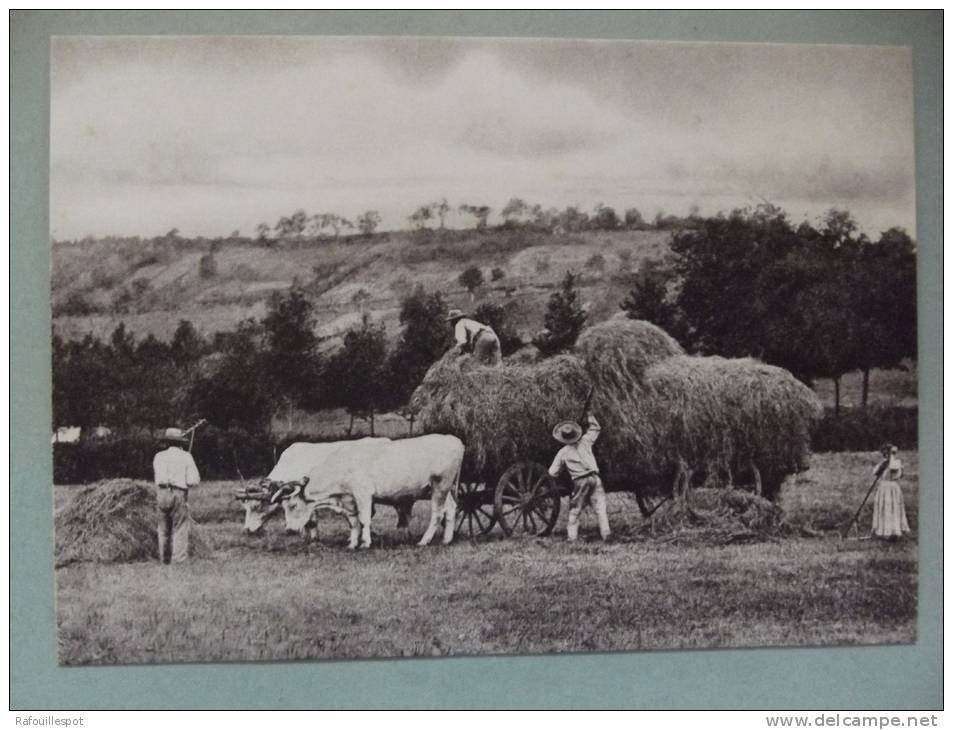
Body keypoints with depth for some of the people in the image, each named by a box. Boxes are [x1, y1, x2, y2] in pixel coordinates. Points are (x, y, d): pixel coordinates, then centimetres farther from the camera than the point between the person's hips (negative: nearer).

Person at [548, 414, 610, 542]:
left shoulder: (563, 452, 3)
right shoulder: (585, 442, 4)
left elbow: (552, 472, 8)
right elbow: (595, 429, 21)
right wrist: (589, 418, 32)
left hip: (579, 482, -1)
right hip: (594, 478, 1)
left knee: (575, 509, 12)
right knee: (600, 506, 2)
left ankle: (572, 535, 10)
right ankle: (606, 533, -7)